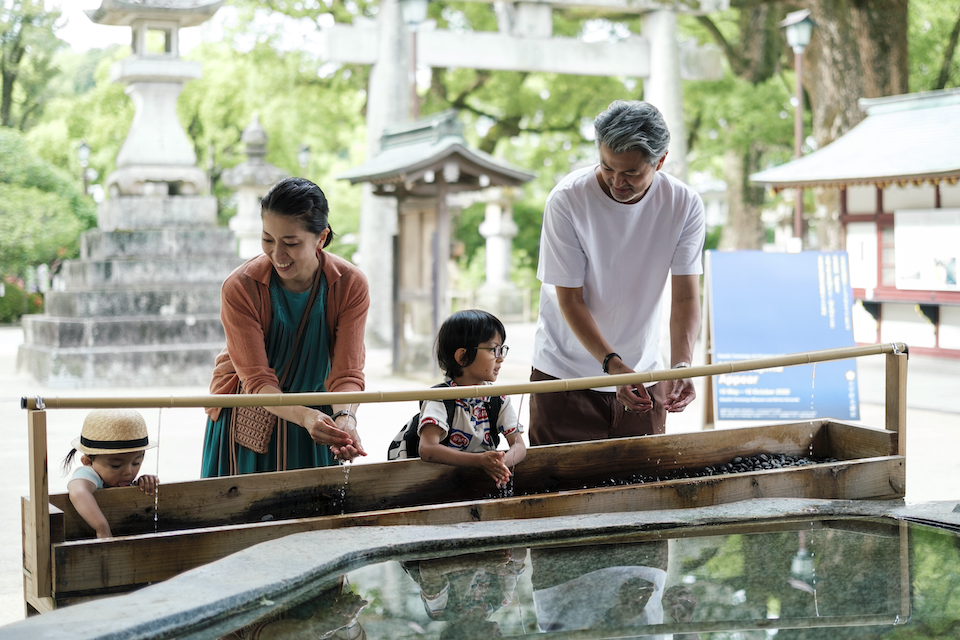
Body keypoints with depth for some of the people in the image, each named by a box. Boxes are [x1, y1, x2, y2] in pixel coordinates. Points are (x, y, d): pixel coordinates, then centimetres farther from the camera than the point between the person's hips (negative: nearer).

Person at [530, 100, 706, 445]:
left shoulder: (684, 204, -10)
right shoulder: (566, 200, -18)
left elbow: (685, 296, -12)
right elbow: (570, 300, -16)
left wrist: (681, 364, -30)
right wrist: (613, 364, -29)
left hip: (644, 375, 2)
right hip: (565, 375, -2)